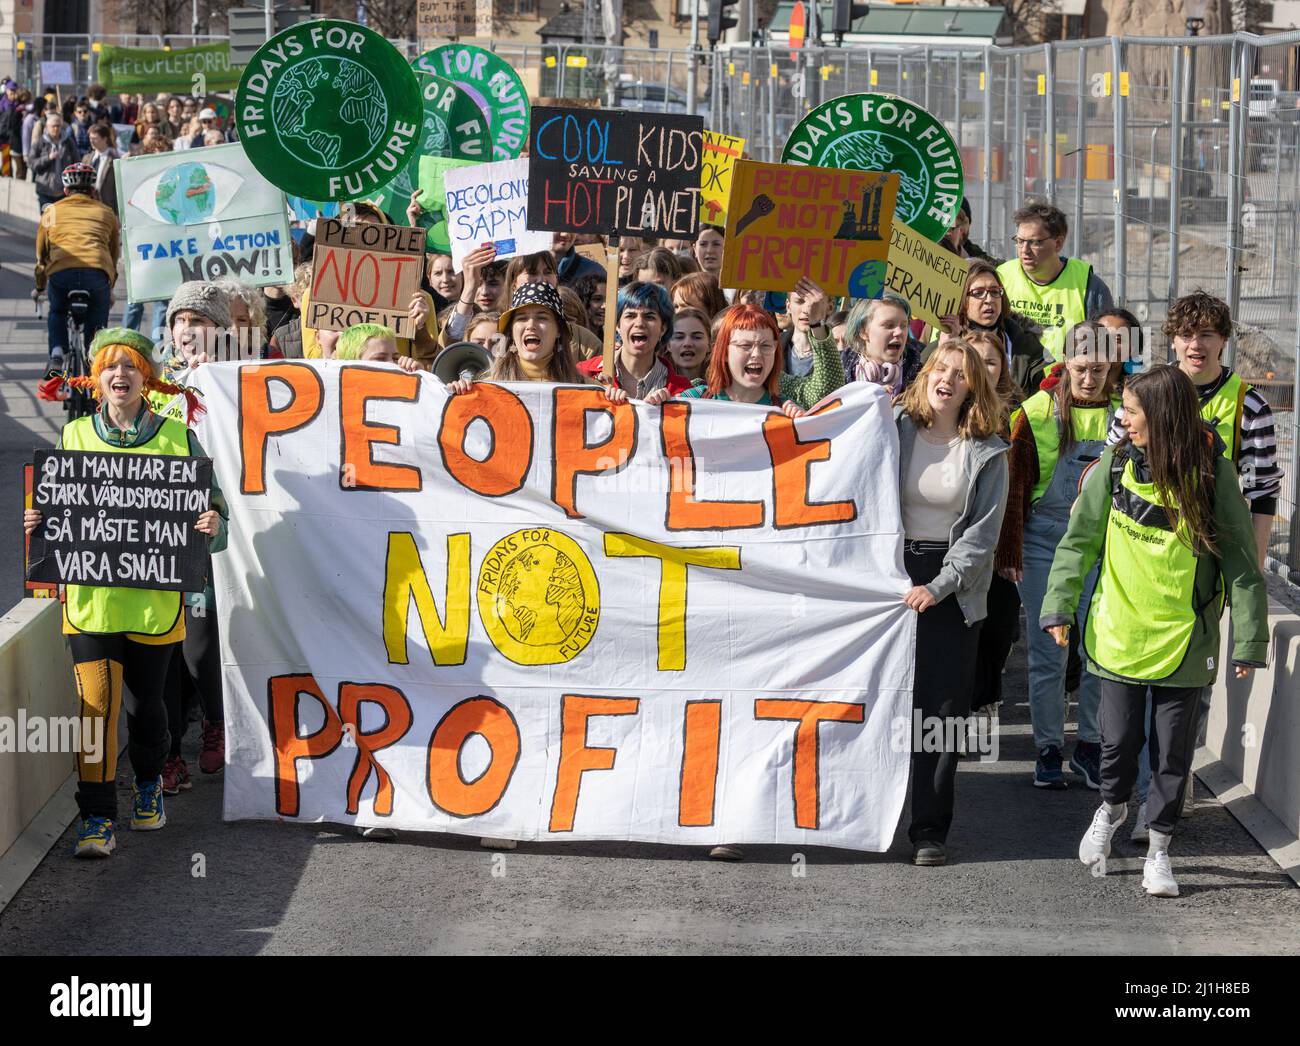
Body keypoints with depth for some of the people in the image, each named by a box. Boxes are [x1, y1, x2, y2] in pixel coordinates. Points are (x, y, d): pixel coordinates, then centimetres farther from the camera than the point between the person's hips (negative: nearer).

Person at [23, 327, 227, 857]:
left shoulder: (176, 437, 2)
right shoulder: (74, 436, 7)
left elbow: (210, 498, 5)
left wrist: (212, 522, -17)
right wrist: (36, 522, -8)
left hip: (154, 595, 0)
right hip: (91, 593, 0)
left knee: (143, 701, 11)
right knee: (96, 703, -12)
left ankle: (148, 784, 41)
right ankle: (97, 820, -7)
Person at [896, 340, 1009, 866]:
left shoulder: (987, 452, 2)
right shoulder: (894, 429, 2)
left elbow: (981, 535, -2)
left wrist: (937, 587, -12)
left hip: (953, 586, 0)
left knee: (944, 708, -2)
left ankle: (930, 828, 2)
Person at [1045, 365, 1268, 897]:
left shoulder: (1213, 475, -8)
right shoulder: (1115, 465, -2)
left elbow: (1240, 561, -5)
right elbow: (1079, 539, 6)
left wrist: (1249, 638, -8)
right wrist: (1059, 605, -3)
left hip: (1184, 639, -2)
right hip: (1119, 631, 2)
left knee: (1173, 753, 4)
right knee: (1119, 741, 7)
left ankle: (1158, 850, 21)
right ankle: (1111, 808, 38)